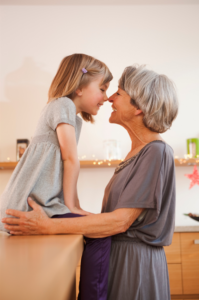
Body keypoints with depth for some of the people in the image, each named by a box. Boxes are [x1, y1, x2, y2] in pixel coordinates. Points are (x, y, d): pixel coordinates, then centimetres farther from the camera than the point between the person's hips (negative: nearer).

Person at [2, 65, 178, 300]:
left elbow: (120, 222, -23)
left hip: (135, 264, -7)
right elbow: (119, 217, 9)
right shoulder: (137, 151, 9)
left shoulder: (157, 152, -18)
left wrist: (48, 226, -22)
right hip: (117, 255, 8)